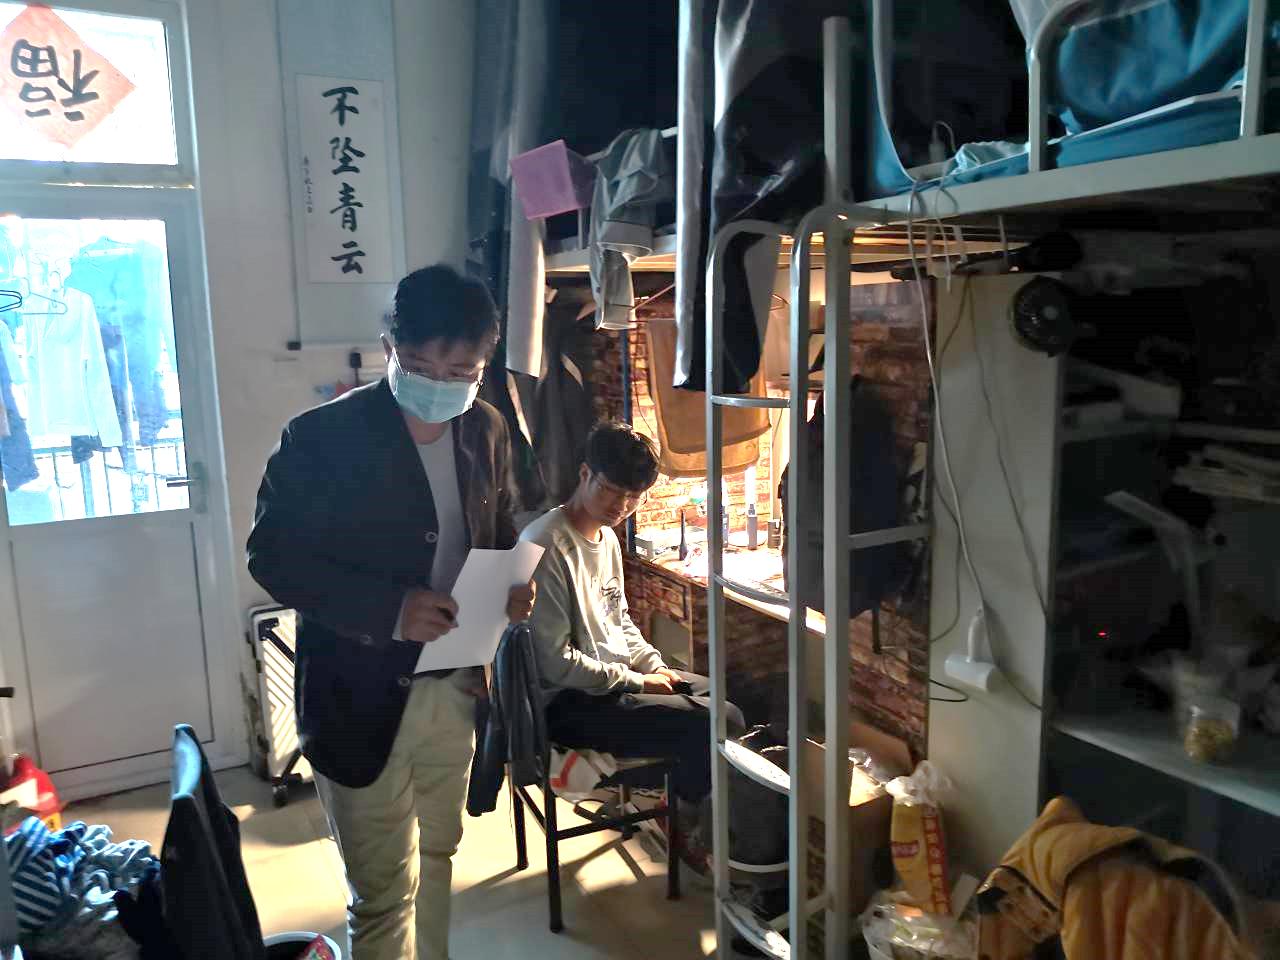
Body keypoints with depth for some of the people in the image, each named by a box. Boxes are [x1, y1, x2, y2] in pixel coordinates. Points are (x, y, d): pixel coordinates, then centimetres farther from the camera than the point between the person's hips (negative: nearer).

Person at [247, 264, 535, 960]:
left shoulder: (485, 432, 0)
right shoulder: (323, 437, -16)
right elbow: (273, 555, -13)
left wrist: (513, 584, -9)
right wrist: (387, 607, -26)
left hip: (453, 687, 5)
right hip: (360, 696, -5)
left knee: (437, 854, 24)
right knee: (383, 891, 7)